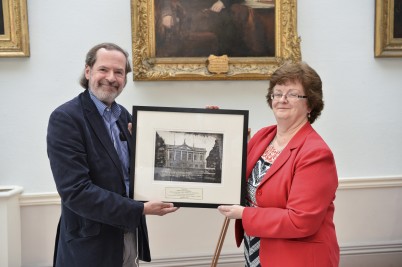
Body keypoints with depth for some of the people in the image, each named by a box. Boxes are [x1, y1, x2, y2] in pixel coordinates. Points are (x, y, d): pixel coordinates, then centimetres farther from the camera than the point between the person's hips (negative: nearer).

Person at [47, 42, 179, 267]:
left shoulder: (124, 115, 5)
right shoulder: (65, 118, -16)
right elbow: (75, 191, -23)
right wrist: (141, 209, -23)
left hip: (129, 234, 6)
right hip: (91, 244, -6)